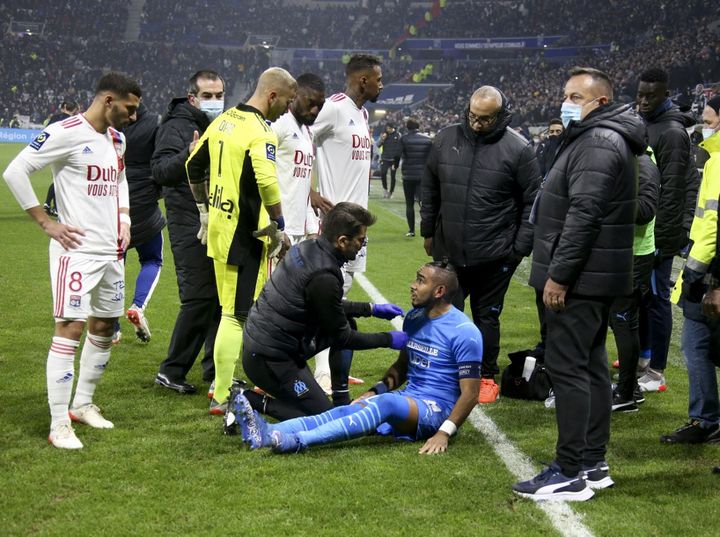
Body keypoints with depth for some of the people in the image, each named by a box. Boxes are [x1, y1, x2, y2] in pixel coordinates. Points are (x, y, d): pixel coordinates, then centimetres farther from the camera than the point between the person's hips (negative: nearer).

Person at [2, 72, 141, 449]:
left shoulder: (117, 139, 13)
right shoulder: (66, 133, -13)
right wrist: (46, 223, -14)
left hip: (111, 250, 8)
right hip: (77, 249, -8)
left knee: (104, 327, 14)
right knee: (70, 328, -10)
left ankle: (83, 404, 30)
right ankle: (59, 425, -6)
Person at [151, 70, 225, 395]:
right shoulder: (177, 127, -6)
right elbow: (160, 171, -19)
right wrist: (187, 156, -35)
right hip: (190, 225, -7)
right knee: (198, 298, -9)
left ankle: (215, 370, 19)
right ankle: (171, 371, 2)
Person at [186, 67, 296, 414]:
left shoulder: (223, 121, 11)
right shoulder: (259, 133, -16)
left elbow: (194, 166, 21)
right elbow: (267, 183, -29)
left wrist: (204, 211, 28)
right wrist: (278, 228, -17)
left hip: (218, 228, 9)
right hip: (244, 236, -9)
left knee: (233, 310, 18)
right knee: (237, 316, -3)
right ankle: (221, 397, 1)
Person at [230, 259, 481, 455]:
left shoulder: (464, 332, -13)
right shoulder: (414, 318, 12)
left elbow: (470, 393, -15)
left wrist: (444, 433, -26)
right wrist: (375, 390, 5)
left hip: (436, 409, -7)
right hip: (408, 399, 7)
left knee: (385, 404, -36)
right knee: (345, 411, -18)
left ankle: (296, 442, -50)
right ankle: (267, 433, -39)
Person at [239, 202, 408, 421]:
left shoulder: (306, 249, 2)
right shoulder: (323, 278, -25)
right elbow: (342, 337, -11)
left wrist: (371, 309, 19)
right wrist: (388, 339, 1)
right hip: (269, 359, -10)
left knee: (347, 323, 16)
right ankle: (250, 402, -5)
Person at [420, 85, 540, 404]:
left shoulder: (517, 149, -9)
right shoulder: (446, 139, 1)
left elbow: (532, 201, -5)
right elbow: (430, 190, 12)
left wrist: (521, 247, -6)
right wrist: (428, 232, 14)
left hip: (494, 256, -3)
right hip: (448, 252, 3)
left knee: (487, 317, 9)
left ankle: (487, 377, 24)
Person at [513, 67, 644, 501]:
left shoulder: (597, 144, -16)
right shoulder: (598, 138, 19)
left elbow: (583, 215, -25)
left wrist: (559, 274, -24)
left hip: (580, 279, -11)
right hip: (595, 277, 11)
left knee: (567, 367, -10)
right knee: (591, 364, 14)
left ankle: (571, 474, -8)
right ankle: (593, 464, 21)